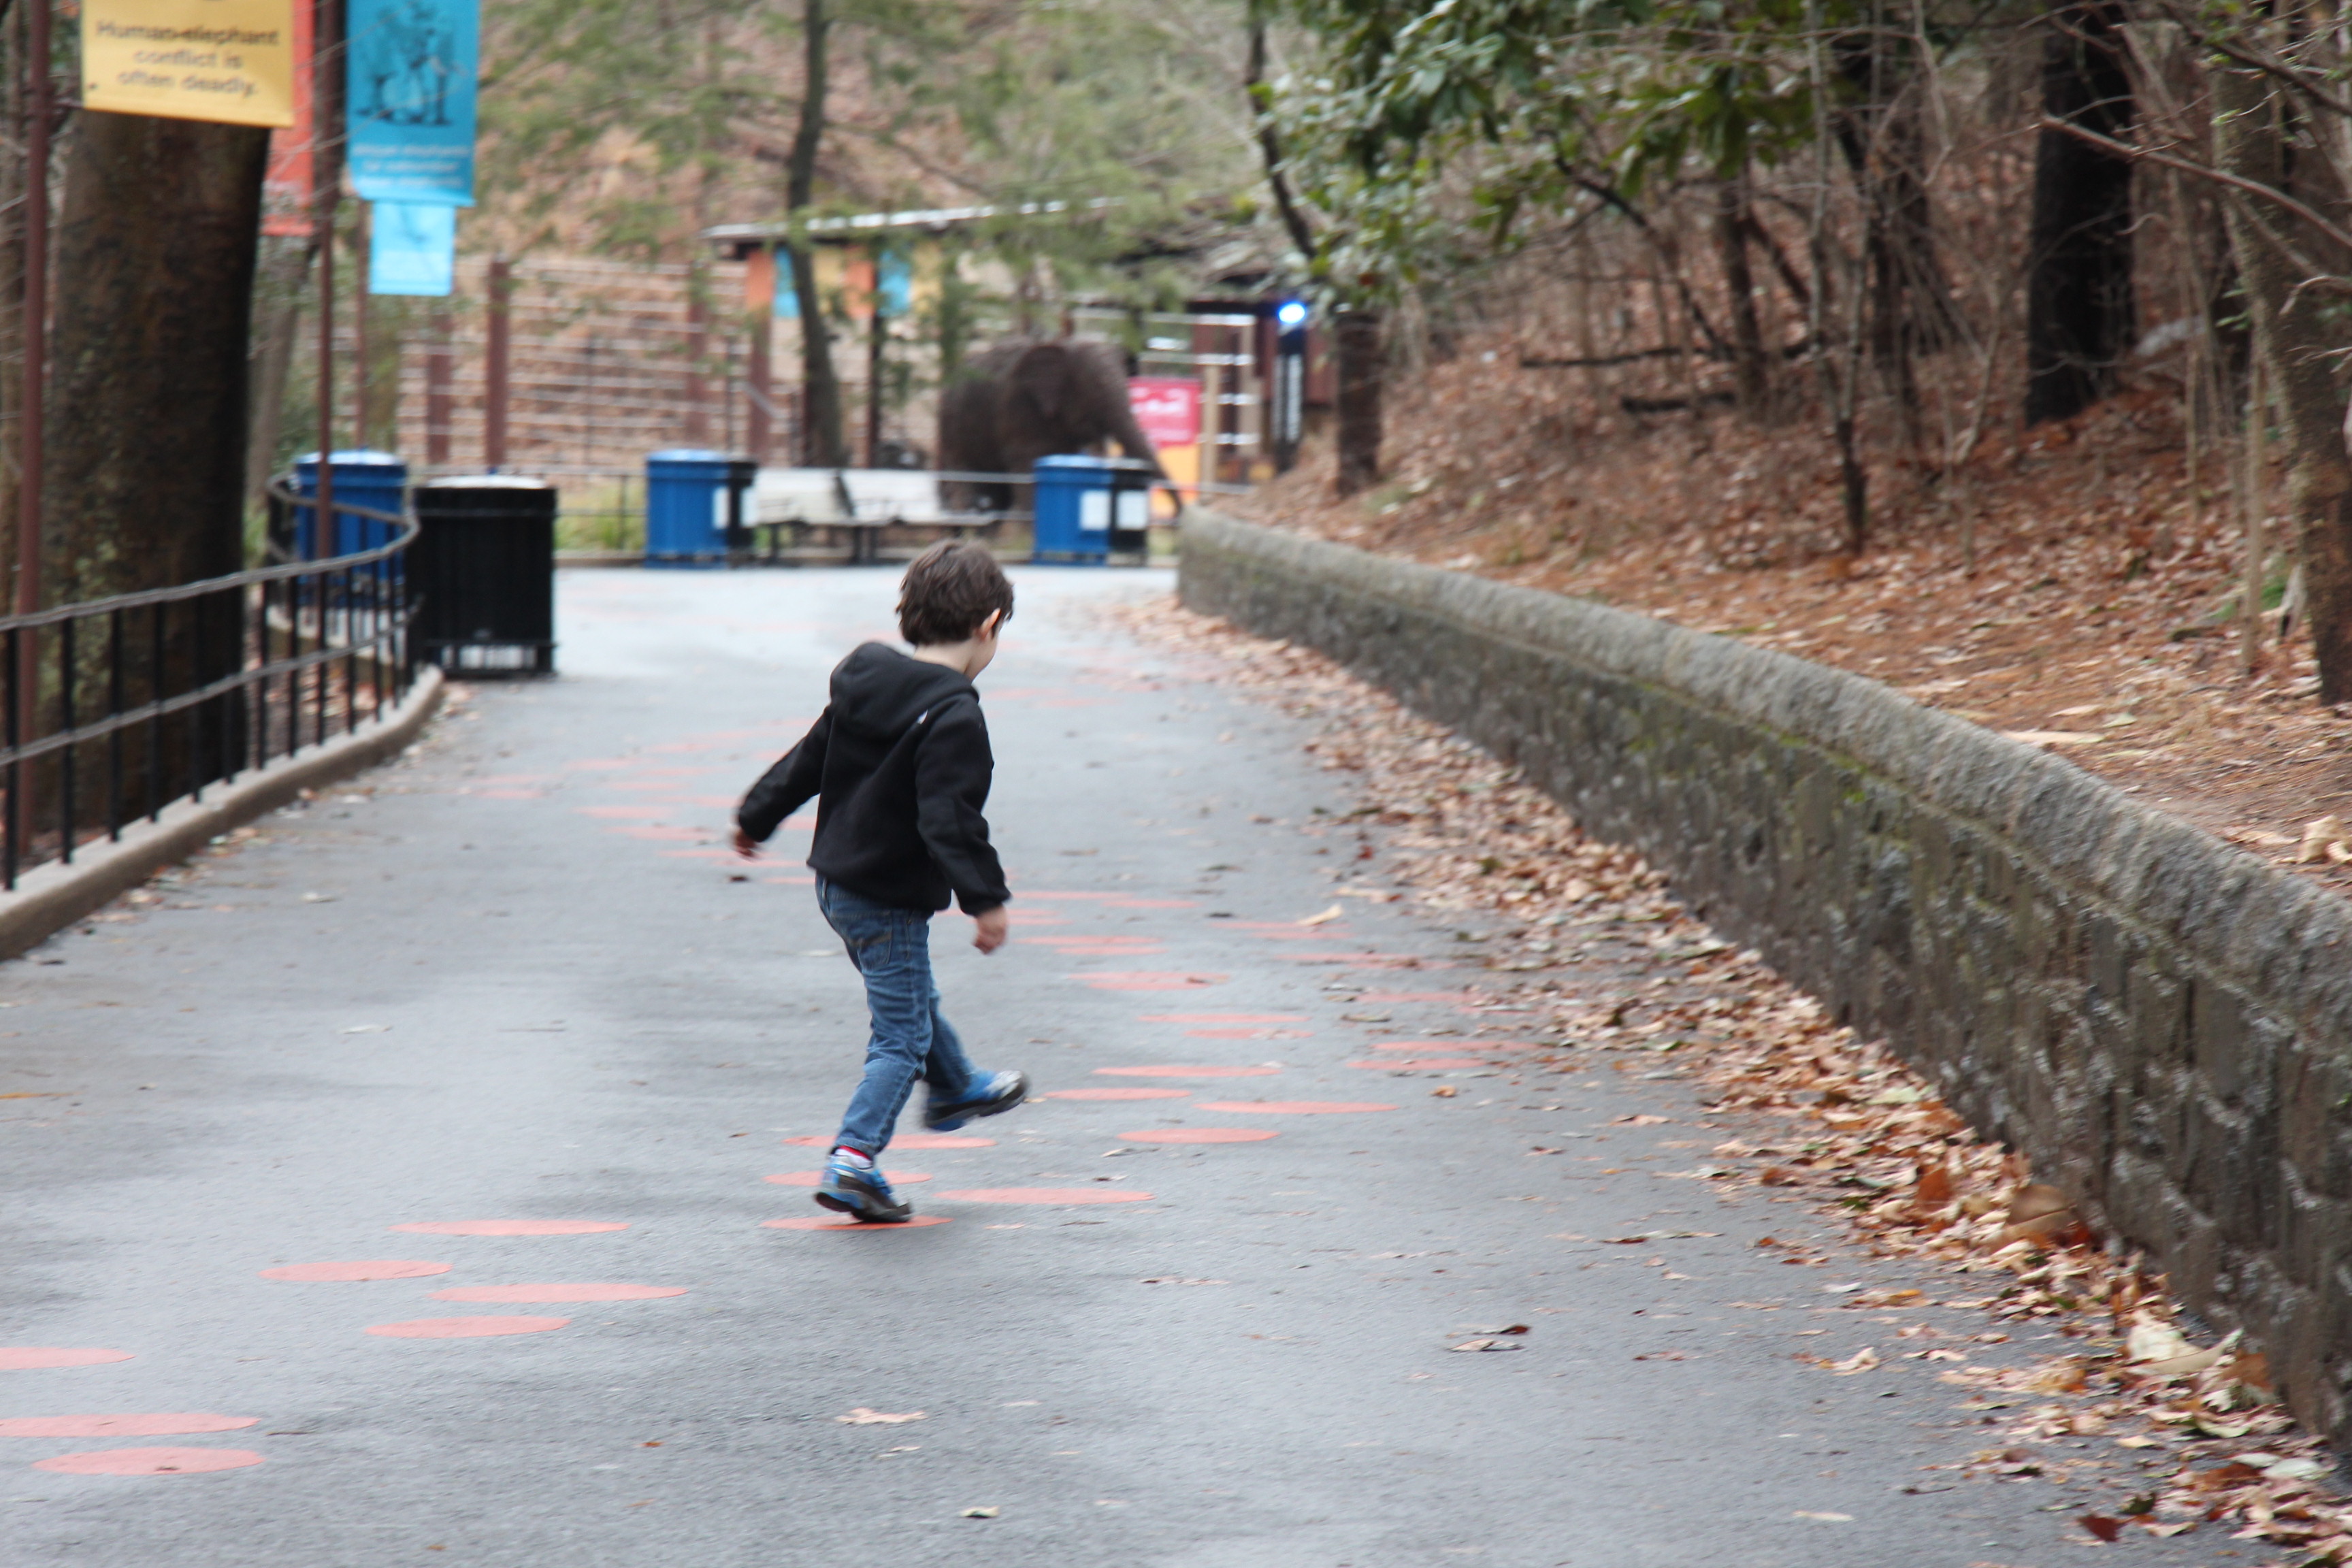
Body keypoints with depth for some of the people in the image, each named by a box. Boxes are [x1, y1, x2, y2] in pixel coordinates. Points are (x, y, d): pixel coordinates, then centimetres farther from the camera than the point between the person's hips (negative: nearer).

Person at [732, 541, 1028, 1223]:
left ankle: (955, 1089, 52)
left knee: (913, 1000, 30)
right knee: (902, 1037, -2)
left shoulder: (863, 685, 4)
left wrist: (756, 818, 26)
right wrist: (985, 899, -28)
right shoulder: (954, 718, -23)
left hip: (836, 881, 9)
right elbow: (949, 820, -29)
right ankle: (853, 1159, -11)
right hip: (890, 900, -9)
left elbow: (806, 762, 14)